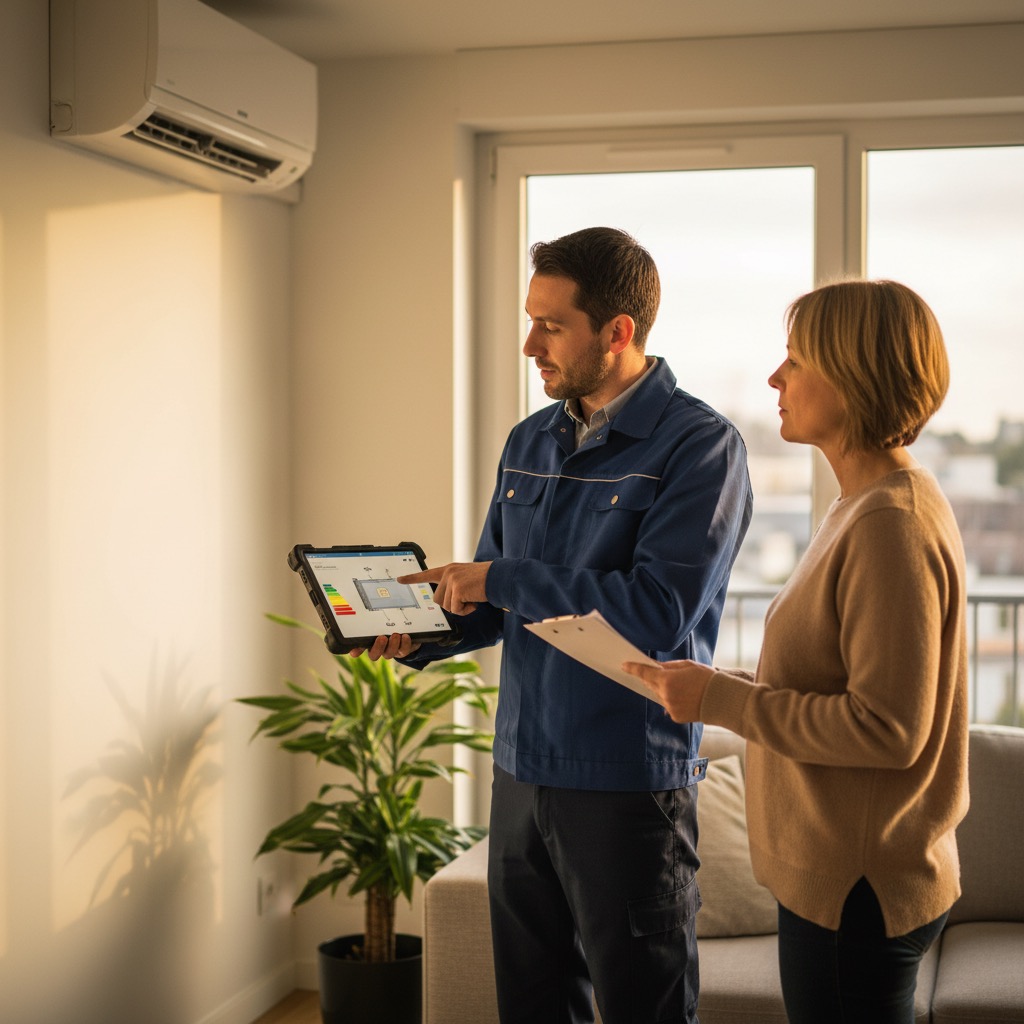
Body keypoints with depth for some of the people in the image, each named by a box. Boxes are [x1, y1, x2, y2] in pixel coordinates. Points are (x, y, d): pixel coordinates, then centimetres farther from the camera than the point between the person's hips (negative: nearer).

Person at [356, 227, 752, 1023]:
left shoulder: (700, 446, -12)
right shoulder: (530, 442, 11)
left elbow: (657, 613, -23)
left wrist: (502, 579, -17)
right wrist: (421, 637, -1)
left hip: (630, 784, -7)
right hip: (523, 771, 7)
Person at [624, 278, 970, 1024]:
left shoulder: (893, 524, -21)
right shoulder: (875, 504, 11)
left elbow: (889, 727, -23)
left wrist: (721, 700, -18)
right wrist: (720, 684, 6)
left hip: (858, 885, -10)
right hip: (842, 870, 10)